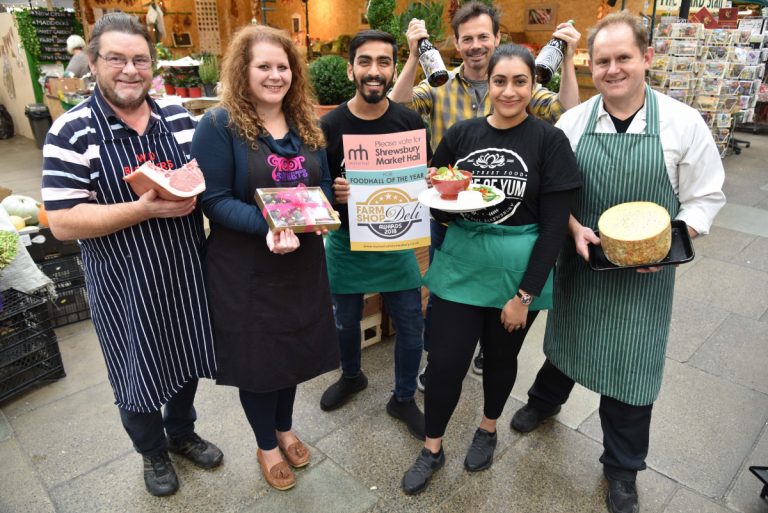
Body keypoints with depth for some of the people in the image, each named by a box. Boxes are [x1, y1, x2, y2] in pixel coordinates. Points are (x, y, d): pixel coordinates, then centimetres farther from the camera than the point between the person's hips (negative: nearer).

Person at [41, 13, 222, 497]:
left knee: (187, 359, 21)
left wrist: (195, 192, -15)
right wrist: (145, 209, -26)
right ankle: (153, 452, 43)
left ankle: (183, 432, 49)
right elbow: (62, 222, -16)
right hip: (125, 283, -4)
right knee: (138, 373, 16)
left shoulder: (180, 118, 0)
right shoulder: (71, 132, -12)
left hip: (186, 270, 4)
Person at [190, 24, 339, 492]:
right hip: (246, 269, -5)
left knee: (295, 345, 19)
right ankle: (267, 446, 36)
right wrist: (267, 227, -31)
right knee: (256, 354, 10)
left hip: (302, 261, 5)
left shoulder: (306, 123, 6)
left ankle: (285, 429, 46)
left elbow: (324, 184, 10)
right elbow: (214, 199, -15)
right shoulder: (219, 125, -11)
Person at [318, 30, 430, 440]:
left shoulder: (409, 122, -5)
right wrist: (334, 193, -25)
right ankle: (351, 377, 49)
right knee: (345, 321, 18)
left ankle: (404, 399, 31)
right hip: (346, 242, 0)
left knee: (411, 326, 6)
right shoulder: (329, 126, -8)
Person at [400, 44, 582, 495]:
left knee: (501, 357, 17)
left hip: (518, 272, -1)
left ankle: (489, 429, 45)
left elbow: (554, 227, -10)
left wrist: (525, 294, -12)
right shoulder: (461, 134, 0)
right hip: (460, 266, 2)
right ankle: (433, 449, 30)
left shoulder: (549, 141, -8)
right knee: (446, 360, 5)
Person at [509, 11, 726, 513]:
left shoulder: (683, 123, -9)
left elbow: (706, 197, -2)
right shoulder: (572, 122, -4)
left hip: (644, 274, -1)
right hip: (579, 261, 2)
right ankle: (546, 400, 53)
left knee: (631, 367, 8)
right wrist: (576, 230, -15)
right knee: (566, 339, 21)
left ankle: (622, 468, 32)